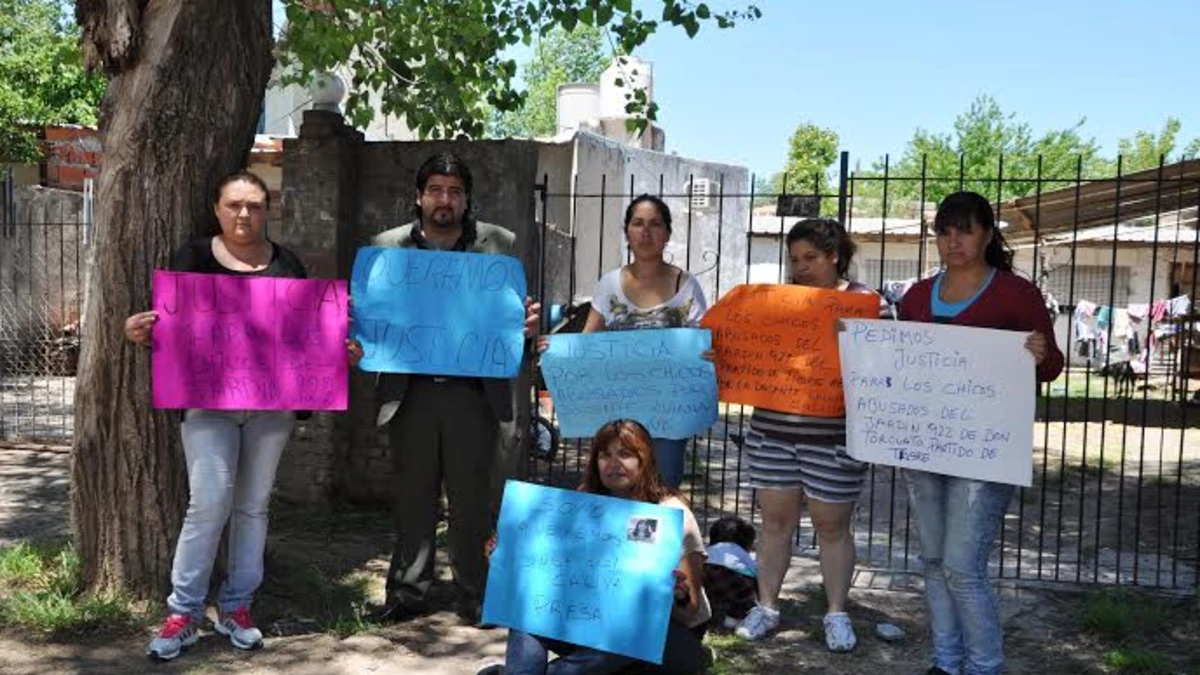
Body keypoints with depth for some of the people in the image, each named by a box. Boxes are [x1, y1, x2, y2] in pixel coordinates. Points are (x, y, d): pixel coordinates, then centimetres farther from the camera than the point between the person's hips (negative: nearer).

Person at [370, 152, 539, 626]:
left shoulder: (500, 245, 5)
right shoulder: (387, 247, 7)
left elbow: (516, 312, 7)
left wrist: (528, 325, -15)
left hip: (474, 392, -1)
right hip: (412, 391, 1)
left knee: (472, 498, 5)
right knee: (412, 495, 9)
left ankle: (474, 596, 18)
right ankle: (409, 591, 22)